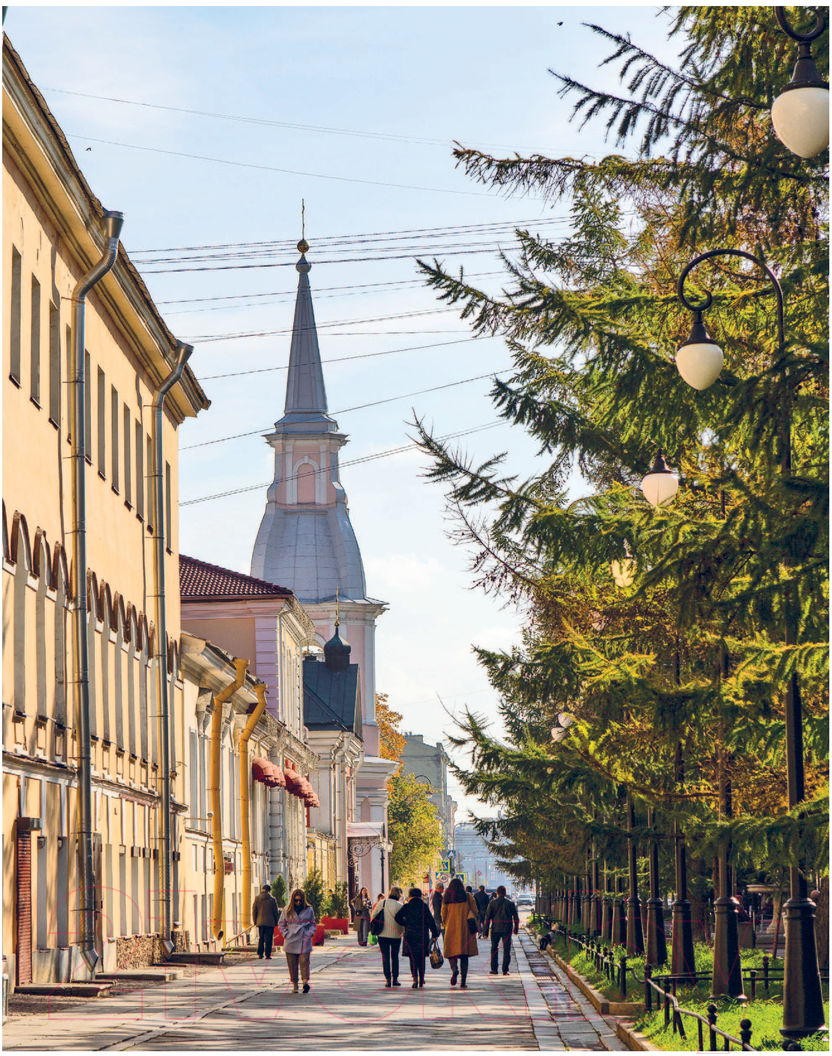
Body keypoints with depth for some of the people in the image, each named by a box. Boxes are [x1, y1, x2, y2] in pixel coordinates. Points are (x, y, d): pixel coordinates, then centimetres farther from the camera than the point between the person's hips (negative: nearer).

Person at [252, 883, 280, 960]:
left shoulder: (257, 899, 3)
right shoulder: (271, 900, -6)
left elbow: (254, 911, 7)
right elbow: (276, 912, -1)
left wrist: (254, 921, 16)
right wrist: (276, 922, 9)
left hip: (260, 922, 3)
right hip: (270, 923, -3)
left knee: (260, 939, 14)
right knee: (268, 939, 0)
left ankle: (260, 954, 11)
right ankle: (267, 955, -3)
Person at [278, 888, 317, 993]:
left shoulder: (309, 910, 7)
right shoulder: (287, 911, 6)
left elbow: (312, 924, 16)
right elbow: (281, 924, 12)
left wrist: (311, 933, -1)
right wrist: (286, 934, -1)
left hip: (305, 941, -1)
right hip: (291, 941, 1)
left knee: (304, 961, -14)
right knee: (292, 963, 1)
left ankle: (305, 981, -19)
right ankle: (294, 984, 8)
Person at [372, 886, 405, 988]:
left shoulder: (381, 903, -1)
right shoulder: (399, 906, -9)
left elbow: (373, 917, 3)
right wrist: (403, 932, 11)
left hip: (382, 934, 1)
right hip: (395, 935, -1)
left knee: (385, 957, 5)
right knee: (395, 957, 13)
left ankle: (388, 979, -3)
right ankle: (395, 979, 15)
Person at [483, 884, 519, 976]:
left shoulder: (492, 903, -1)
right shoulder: (510, 903, 1)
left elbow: (487, 918, -2)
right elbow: (516, 918, 5)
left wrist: (486, 932, 1)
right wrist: (516, 929, 17)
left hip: (495, 929, 0)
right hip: (507, 930, 0)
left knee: (494, 949, 15)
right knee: (506, 950, 4)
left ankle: (494, 969, 11)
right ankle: (505, 970, -1)